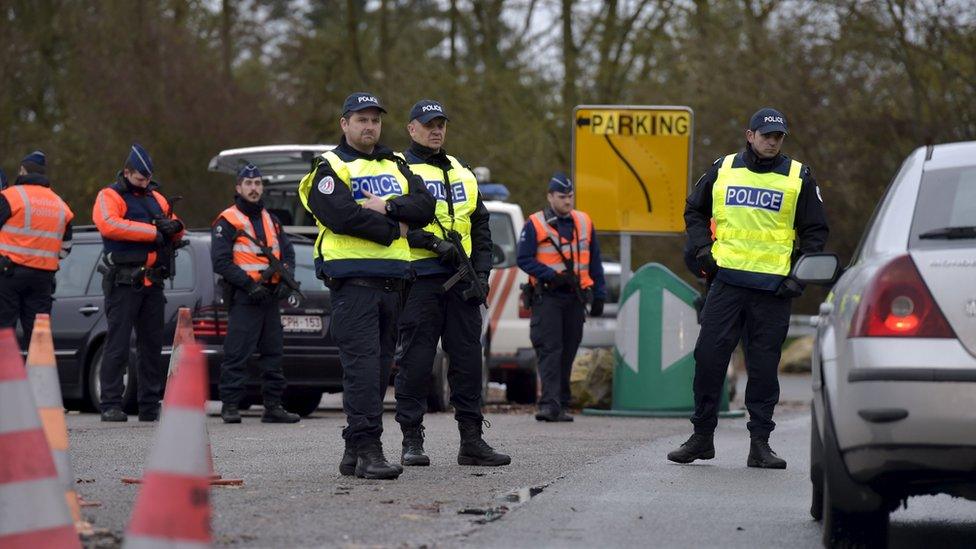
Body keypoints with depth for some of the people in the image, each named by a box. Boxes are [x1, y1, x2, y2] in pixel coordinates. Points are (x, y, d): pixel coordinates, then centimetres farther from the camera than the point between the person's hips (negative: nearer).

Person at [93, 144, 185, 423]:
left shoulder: (156, 198, 18)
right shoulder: (109, 196, -2)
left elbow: (175, 229, 18)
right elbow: (109, 224, -21)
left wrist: (174, 226, -8)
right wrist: (153, 231, -19)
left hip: (153, 282, 7)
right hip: (123, 281, -7)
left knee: (152, 345, 9)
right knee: (118, 344, -7)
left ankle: (150, 405, 15)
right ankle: (110, 404, -6)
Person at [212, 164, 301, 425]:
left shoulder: (271, 220, 19)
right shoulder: (227, 221, -3)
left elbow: (287, 252, 19)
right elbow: (221, 261, -10)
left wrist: (286, 280, 1)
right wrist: (248, 285, -17)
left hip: (270, 296, 7)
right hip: (243, 298, -7)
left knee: (273, 353, 8)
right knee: (237, 354, -9)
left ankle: (273, 405, 12)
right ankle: (230, 405, -6)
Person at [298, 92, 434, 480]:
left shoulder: (395, 167, 20)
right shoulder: (331, 168, 1)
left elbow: (424, 206, 6)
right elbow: (340, 215, -16)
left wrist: (387, 207, -12)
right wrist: (394, 229, -9)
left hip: (391, 281, 7)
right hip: (352, 278, -7)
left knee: (379, 366, 7)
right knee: (362, 364, -14)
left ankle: (355, 451, 13)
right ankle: (367, 450, -18)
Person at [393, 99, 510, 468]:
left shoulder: (462, 175, 21)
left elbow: (481, 230, 20)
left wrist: (481, 274, 7)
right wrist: (435, 243, -19)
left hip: (462, 281, 5)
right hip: (419, 281, -5)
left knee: (468, 359, 4)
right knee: (415, 360, -4)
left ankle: (471, 440, 8)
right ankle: (412, 440, 1)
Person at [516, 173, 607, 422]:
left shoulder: (584, 223, 12)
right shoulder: (535, 224, -2)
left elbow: (594, 263, 17)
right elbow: (524, 259, -4)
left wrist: (599, 296, 11)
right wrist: (553, 276, -15)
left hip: (575, 298, 4)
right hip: (547, 296, -4)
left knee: (568, 353, 6)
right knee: (550, 350, -12)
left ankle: (562, 405, 11)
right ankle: (550, 404, -19)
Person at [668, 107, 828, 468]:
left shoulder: (798, 177, 7)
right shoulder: (723, 170, 10)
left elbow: (815, 231, 11)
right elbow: (694, 211, 22)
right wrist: (702, 249, 6)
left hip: (773, 288, -1)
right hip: (726, 280, 1)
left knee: (764, 367, 1)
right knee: (709, 357, -2)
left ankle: (760, 443, 7)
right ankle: (702, 436, 9)